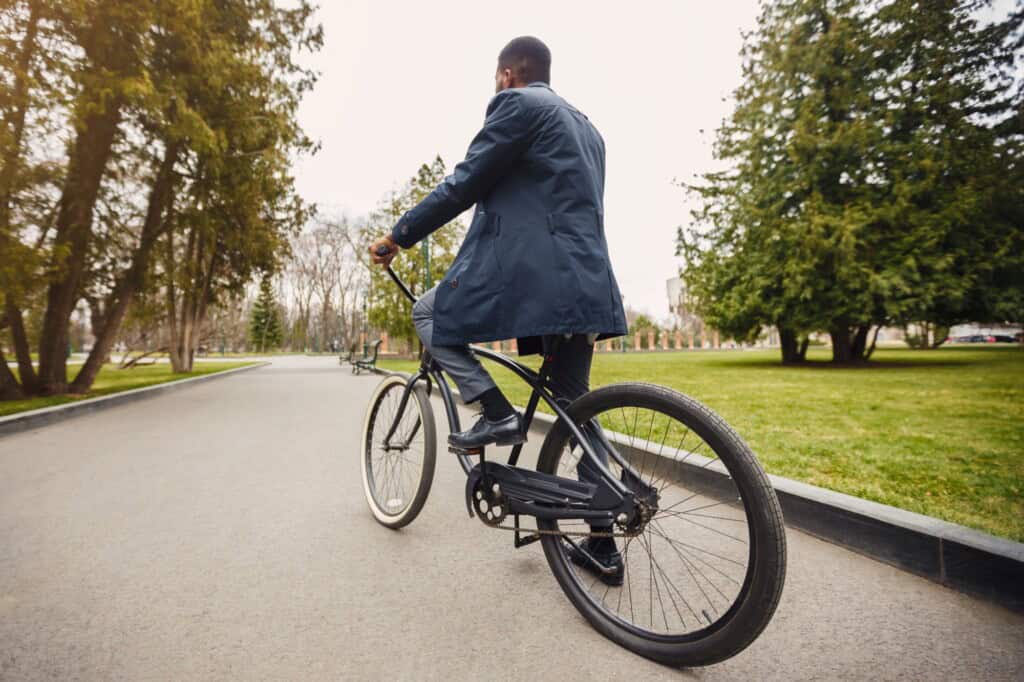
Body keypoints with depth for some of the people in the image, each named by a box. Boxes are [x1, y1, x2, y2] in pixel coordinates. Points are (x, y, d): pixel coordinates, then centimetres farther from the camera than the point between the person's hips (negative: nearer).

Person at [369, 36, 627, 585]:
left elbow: (462, 186, -6)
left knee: (428, 314, 12)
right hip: (585, 283, 9)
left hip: (529, 271, -9)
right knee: (575, 409, 12)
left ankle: (495, 412, -4)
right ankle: (603, 545, 18)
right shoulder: (586, 127, 27)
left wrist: (396, 238, 2)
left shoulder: (516, 104, 2)